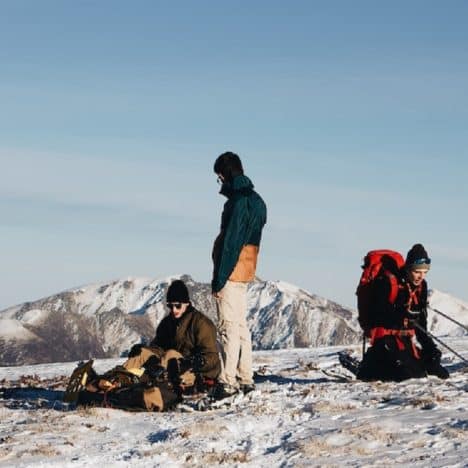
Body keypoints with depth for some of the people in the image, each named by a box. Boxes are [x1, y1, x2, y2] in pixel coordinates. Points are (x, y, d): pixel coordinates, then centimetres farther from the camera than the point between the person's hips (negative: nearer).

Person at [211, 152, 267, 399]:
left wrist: (220, 278, -18)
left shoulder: (238, 202, -16)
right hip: (245, 273, 10)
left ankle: (228, 382, -10)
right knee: (241, 325, 14)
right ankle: (245, 379, 18)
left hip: (231, 273, -10)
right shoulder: (256, 200, 15)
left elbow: (231, 243, -20)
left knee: (229, 327, -9)